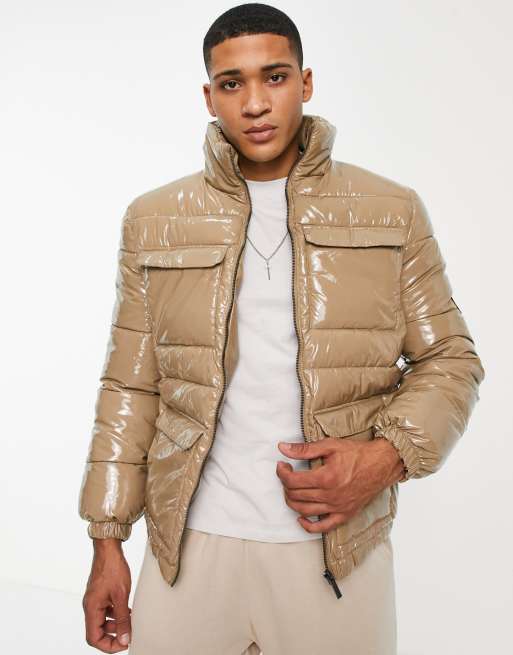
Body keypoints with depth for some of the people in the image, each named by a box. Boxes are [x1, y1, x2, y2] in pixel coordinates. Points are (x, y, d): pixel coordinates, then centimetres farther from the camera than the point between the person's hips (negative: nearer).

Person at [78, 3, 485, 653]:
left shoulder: (393, 212, 1)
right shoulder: (154, 220, 3)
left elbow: (449, 360, 4)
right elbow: (131, 388, 5)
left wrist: (389, 454, -14)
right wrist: (107, 540, 3)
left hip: (341, 552, 0)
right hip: (187, 546, 1)